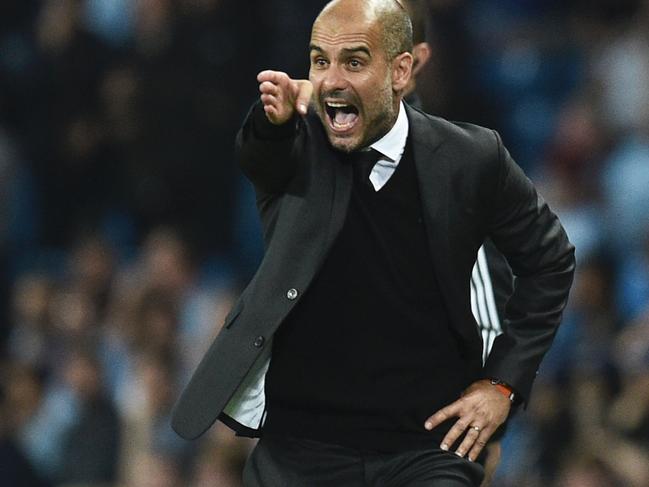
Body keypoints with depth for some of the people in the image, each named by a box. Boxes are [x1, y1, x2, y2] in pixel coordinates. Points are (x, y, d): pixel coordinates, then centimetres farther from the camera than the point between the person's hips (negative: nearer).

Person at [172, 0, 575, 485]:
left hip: (429, 443, 0)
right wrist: (274, 119, -51)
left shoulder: (469, 158, -4)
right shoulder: (296, 143, -4)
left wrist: (503, 382, 3)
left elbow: (549, 258, 9)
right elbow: (259, 151, -28)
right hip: (302, 444, 1)